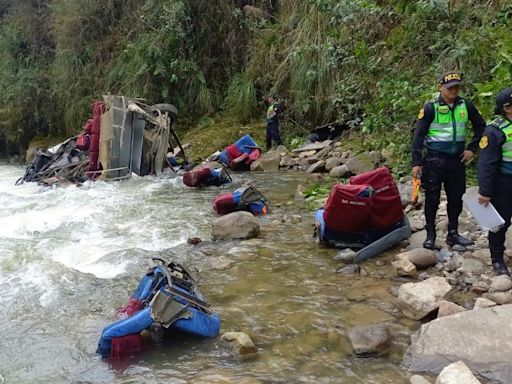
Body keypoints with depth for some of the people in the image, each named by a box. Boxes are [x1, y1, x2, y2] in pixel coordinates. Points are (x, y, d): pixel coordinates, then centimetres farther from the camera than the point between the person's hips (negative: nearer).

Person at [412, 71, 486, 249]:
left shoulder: (466, 105, 2)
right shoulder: (431, 107, -8)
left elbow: (480, 126, 15)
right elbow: (418, 135, -8)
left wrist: (472, 148, 4)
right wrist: (416, 163, -13)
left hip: (457, 159, 4)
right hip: (434, 159, -4)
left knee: (456, 198, 10)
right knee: (432, 198, 2)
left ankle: (453, 233, 22)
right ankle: (430, 235, 14)